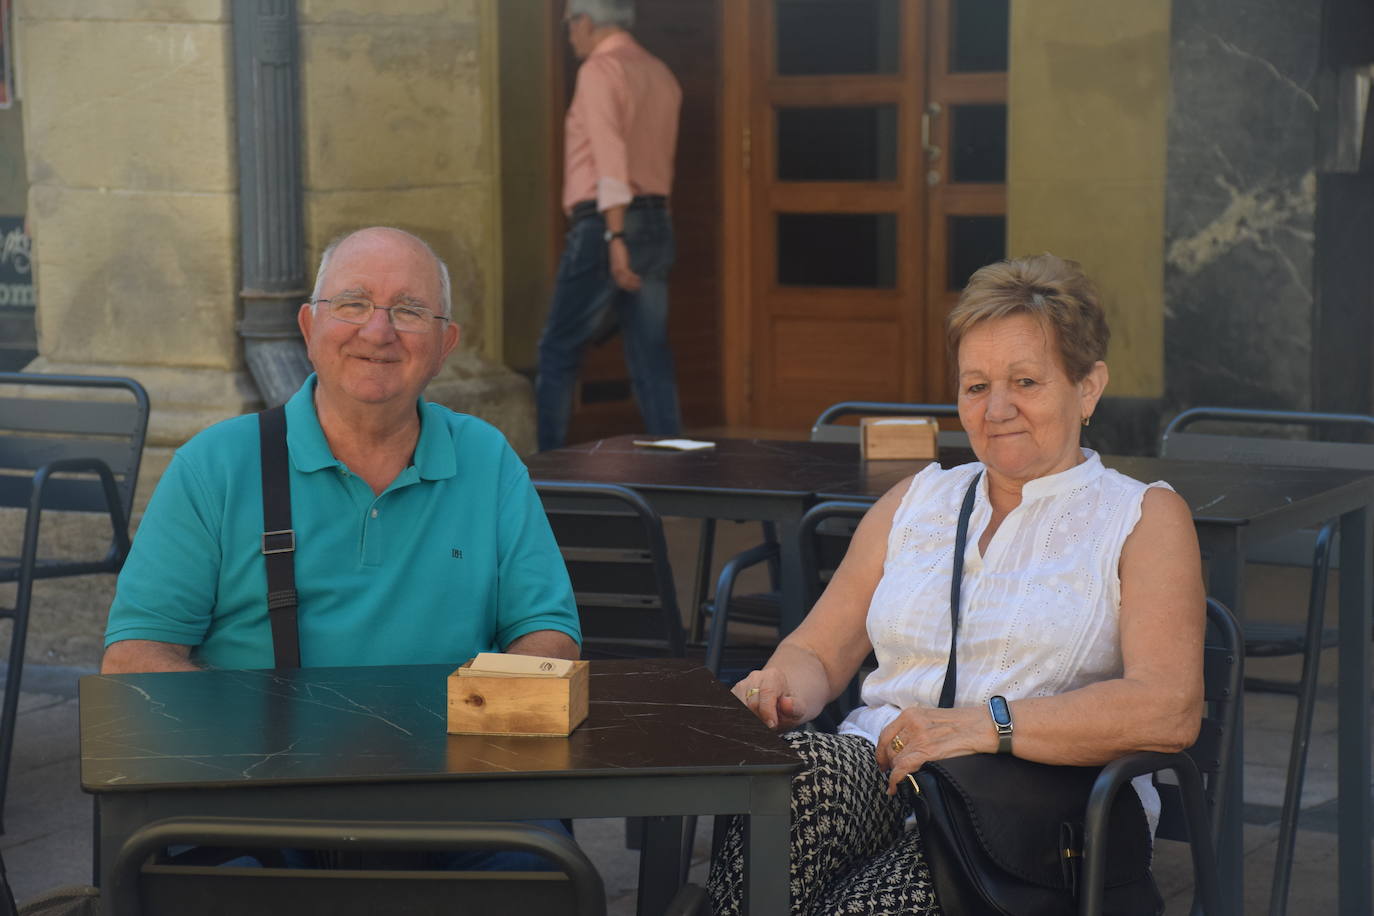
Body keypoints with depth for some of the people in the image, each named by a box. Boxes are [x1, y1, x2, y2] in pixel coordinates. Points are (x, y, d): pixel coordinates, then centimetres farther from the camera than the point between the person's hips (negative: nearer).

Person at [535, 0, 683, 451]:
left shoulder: (599, 70, -8)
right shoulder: (661, 75, 16)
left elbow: (611, 155, -19)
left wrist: (615, 236, -24)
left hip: (604, 223, -7)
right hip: (657, 223, 7)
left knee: (559, 352, 0)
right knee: (652, 358, 7)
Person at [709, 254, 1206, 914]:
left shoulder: (1145, 518, 8)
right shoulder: (916, 501, 24)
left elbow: (1170, 710, -8)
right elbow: (817, 652, 22)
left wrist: (986, 724, -20)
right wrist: (783, 688, -5)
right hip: (875, 773, 4)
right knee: (798, 764, -35)